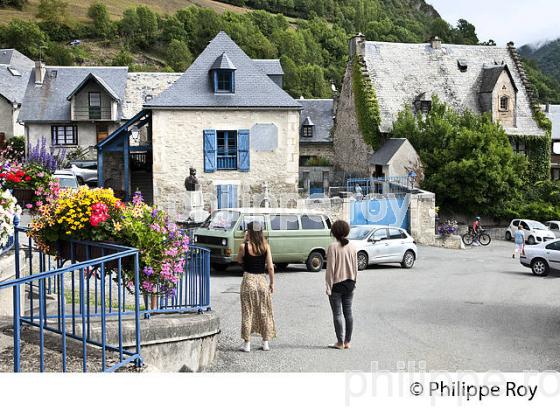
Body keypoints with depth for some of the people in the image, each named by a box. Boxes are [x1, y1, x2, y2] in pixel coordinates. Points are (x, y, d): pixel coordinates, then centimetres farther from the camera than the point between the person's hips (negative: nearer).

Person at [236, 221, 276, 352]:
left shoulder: (244, 246, -9)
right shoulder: (266, 246, -2)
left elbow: (239, 260, 9)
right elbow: (270, 267, -4)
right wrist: (272, 283, 6)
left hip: (248, 280, -2)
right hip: (262, 280, 2)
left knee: (247, 312, 5)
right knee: (264, 312, 12)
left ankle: (247, 343, 7)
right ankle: (265, 343, 16)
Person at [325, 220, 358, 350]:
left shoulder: (333, 247, -14)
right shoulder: (352, 247, 3)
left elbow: (330, 268, -14)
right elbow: (355, 267, 8)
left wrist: (329, 286, -9)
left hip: (337, 284, -5)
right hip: (349, 284, 6)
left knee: (337, 314, 1)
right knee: (348, 312, 10)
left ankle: (340, 342, 3)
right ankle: (347, 342, 15)